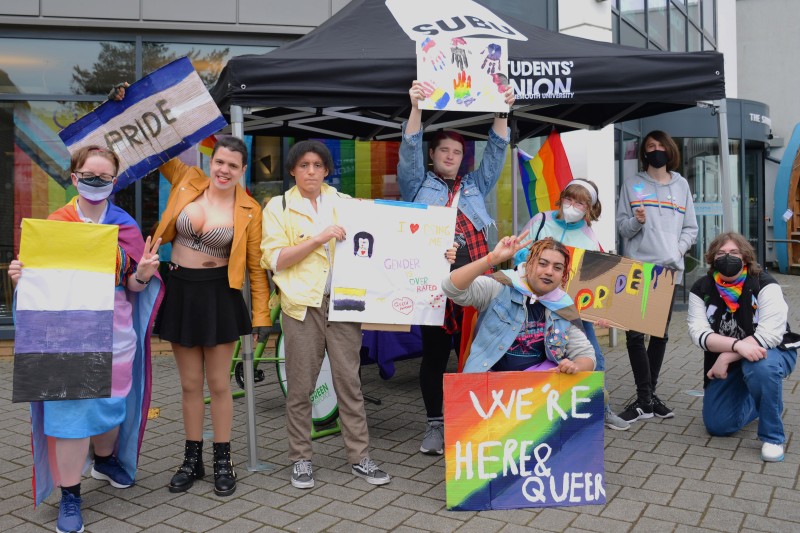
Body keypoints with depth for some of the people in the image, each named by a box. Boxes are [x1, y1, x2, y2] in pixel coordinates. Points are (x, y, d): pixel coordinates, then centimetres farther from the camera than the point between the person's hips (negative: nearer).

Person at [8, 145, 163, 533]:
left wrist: (142, 275, -20)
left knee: (111, 400, 13)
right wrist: (20, 276, -17)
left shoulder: (125, 227, 3)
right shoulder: (54, 224, 1)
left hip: (114, 330, 2)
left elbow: (132, 287, 2)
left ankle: (105, 460, 42)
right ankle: (69, 496, 11)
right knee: (69, 406, -3)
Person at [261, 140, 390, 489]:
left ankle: (359, 457, 14)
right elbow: (274, 259, -4)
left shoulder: (345, 204, 12)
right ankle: (300, 458, 19)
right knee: (300, 386, 4)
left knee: (349, 381, 4)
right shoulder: (278, 207, 6)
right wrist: (317, 239, -14)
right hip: (302, 305, -2)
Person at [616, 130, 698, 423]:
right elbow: (621, 225, 3)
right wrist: (636, 222, -18)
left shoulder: (681, 184, 12)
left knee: (660, 333, 8)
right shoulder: (632, 184, 6)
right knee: (635, 334, -8)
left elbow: (691, 228, 11)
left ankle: (648, 395, 20)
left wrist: (679, 249, -6)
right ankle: (645, 400, -1)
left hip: (670, 269, 3)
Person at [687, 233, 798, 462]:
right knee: (717, 425, 2)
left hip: (772, 352, -4)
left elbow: (768, 335, -29)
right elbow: (699, 333, -22)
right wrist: (738, 345, -38)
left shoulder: (764, 285, -20)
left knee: (759, 367, -41)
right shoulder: (701, 289, -10)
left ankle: (773, 438, -19)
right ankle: (760, 402, 34)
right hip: (728, 360, 4)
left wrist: (726, 357, -33)